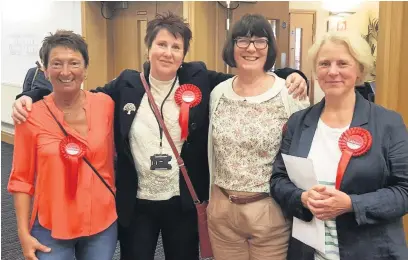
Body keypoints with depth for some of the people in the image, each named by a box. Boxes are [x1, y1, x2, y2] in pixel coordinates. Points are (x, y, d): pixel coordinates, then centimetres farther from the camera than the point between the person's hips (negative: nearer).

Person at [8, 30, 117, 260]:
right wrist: (24, 233, -5)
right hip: (51, 228, -1)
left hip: (103, 224, 2)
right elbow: (22, 179, -3)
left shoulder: (106, 104, -6)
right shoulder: (31, 116, -10)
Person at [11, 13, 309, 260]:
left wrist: (289, 75, -14)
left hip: (183, 202, 0)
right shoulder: (127, 84, -2)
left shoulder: (199, 80, -5)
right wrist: (32, 98, -6)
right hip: (136, 204, 1)